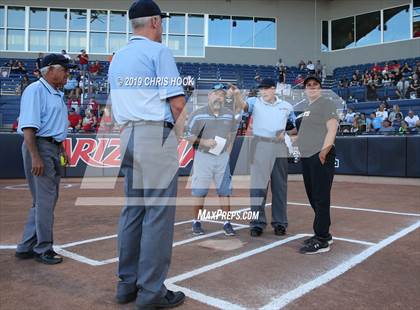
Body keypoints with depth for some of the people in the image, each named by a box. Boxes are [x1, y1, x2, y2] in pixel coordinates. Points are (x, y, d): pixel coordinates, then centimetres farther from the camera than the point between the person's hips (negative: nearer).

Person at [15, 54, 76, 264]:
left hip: (53, 148, 10)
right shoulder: (35, 90, -11)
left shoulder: (57, 94, 18)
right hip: (39, 146, -10)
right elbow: (28, 126, -19)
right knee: (44, 200, -4)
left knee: (46, 199, 13)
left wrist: (62, 149, 16)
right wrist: (35, 156, -24)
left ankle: (26, 247, 24)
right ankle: (43, 249, 10)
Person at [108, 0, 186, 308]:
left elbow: (120, 103, 19)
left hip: (128, 137, 8)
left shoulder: (117, 57, 19)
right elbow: (177, 102, -11)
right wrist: (181, 135, 2)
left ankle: (127, 284, 19)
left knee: (133, 209, 11)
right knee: (159, 211, -4)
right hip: (156, 136, -8)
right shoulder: (158, 51, -4)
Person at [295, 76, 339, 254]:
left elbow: (332, 128, -14)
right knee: (313, 198, 14)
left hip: (320, 156, -9)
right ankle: (324, 234, 26)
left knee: (321, 199, -6)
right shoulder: (305, 108, 21)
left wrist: (324, 151, -22)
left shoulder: (326, 103, -3)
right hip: (306, 157, 9)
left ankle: (321, 241, 0)